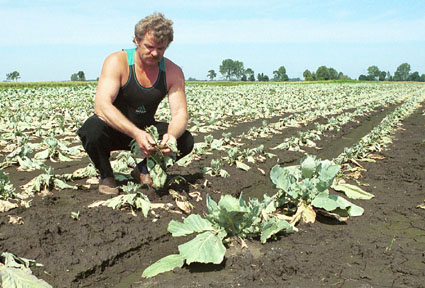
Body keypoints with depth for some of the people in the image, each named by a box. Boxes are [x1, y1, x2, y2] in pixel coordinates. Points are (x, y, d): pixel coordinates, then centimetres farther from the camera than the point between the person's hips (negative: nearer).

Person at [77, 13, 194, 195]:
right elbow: (101, 106, -33)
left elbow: (180, 113, -15)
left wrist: (172, 135, -40)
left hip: (146, 131, 3)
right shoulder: (117, 62, -21)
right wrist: (136, 133, -48)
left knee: (186, 140, -19)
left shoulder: (173, 72, -9)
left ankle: (143, 169, 9)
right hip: (115, 130, -3)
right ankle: (106, 175, -4)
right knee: (93, 127, -36)